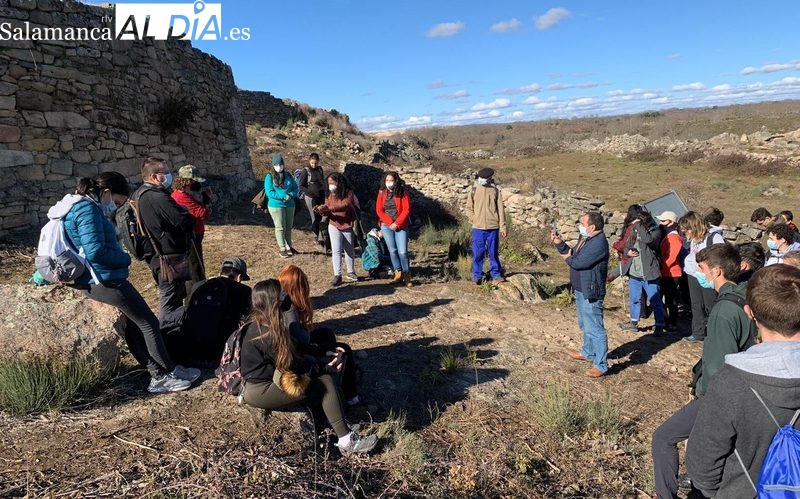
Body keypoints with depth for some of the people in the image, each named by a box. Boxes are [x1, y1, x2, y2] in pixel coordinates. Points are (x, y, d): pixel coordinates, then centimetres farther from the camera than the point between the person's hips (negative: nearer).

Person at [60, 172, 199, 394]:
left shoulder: (80, 206, 14)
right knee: (148, 322, 1)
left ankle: (159, 376, 17)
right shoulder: (88, 209, -19)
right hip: (105, 280, -11)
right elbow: (96, 251, -26)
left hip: (92, 280, 11)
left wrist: (120, 256, 6)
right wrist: (125, 258, -10)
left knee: (133, 325, 13)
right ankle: (170, 373, 14)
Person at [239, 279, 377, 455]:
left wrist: (323, 353, 5)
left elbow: (294, 350, 12)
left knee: (323, 377, 0)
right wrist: (324, 367, -8)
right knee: (325, 383, -13)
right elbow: (291, 364, -18)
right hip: (259, 390, -10)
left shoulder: (264, 325, 6)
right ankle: (347, 441, -7)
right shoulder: (266, 333, -23)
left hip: (268, 379, 10)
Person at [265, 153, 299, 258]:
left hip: (290, 205, 5)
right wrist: (283, 196, -18)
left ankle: (289, 247, 25)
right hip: (276, 206, -4)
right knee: (280, 227, -2)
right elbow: (269, 192, -12)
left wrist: (291, 195, -14)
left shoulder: (288, 176, 8)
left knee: (289, 227, 12)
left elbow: (295, 188, 8)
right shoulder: (270, 177, -5)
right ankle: (282, 249, 5)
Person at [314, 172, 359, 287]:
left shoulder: (349, 193, -12)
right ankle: (337, 275, -6)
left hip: (348, 226, -2)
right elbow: (327, 213, -2)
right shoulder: (329, 195, 2)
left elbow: (346, 205, -29)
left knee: (349, 250, 13)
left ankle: (350, 272, 29)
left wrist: (329, 208, -39)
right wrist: (321, 210, -24)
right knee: (336, 250, -7)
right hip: (334, 226, 2)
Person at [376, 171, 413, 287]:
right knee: (392, 250, 3)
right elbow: (379, 210, 0)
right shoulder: (382, 193, 3)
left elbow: (406, 210, -7)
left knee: (402, 251, -7)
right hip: (386, 226, 2)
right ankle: (398, 273, 14)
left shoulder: (403, 193, -3)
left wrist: (397, 223, -13)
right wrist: (390, 222, -10)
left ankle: (406, 275, 7)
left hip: (401, 226, -2)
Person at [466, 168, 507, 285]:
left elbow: (500, 209, 4)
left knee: (494, 253, 7)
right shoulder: (474, 190, 3)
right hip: (478, 228, 0)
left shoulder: (495, 190, 2)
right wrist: (474, 219, -3)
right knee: (478, 253, 4)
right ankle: (477, 276, 14)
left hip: (493, 227, 0)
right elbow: (469, 208, 11)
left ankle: (496, 275, 16)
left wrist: (502, 227, 0)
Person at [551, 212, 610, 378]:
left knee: (594, 328, -4)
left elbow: (579, 262, -27)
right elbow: (572, 254, 13)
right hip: (580, 290, 11)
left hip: (590, 293, -11)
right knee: (585, 325, 25)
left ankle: (601, 365, 5)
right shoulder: (585, 238, 9)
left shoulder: (599, 242, -24)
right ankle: (588, 352, 42)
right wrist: (559, 243, 1)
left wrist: (567, 259, -7)